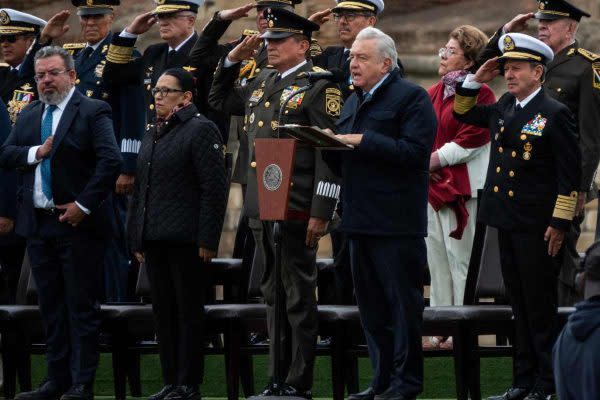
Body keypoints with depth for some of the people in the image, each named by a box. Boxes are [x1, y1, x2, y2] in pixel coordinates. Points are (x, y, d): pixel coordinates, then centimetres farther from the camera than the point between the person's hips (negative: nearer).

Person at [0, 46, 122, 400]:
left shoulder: (92, 112, -7)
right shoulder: (29, 116, 15)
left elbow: (111, 161, -16)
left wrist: (83, 205, -17)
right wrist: (35, 153, -11)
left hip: (77, 224, -7)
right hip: (39, 224, 7)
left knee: (82, 307, -2)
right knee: (52, 306, 11)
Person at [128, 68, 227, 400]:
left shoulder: (201, 130, -6)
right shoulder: (152, 135, 19)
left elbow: (214, 187, -12)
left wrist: (207, 240, -17)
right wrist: (136, 238, 18)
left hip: (186, 239, -8)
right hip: (155, 241, 8)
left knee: (188, 312, -3)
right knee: (163, 311, 9)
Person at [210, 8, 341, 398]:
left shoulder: (319, 86, -8)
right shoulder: (262, 85, 16)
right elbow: (219, 101, 32)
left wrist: (321, 212, -18)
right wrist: (233, 59, 16)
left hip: (296, 209, -8)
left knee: (299, 296, -2)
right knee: (273, 294, 12)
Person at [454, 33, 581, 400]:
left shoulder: (555, 114, -12)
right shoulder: (505, 107, 10)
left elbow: (571, 173, -13)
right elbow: (464, 115, 27)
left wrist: (560, 223, -15)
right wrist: (475, 81, 11)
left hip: (537, 227, -7)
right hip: (507, 220, 7)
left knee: (540, 305, -2)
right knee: (520, 304, 12)